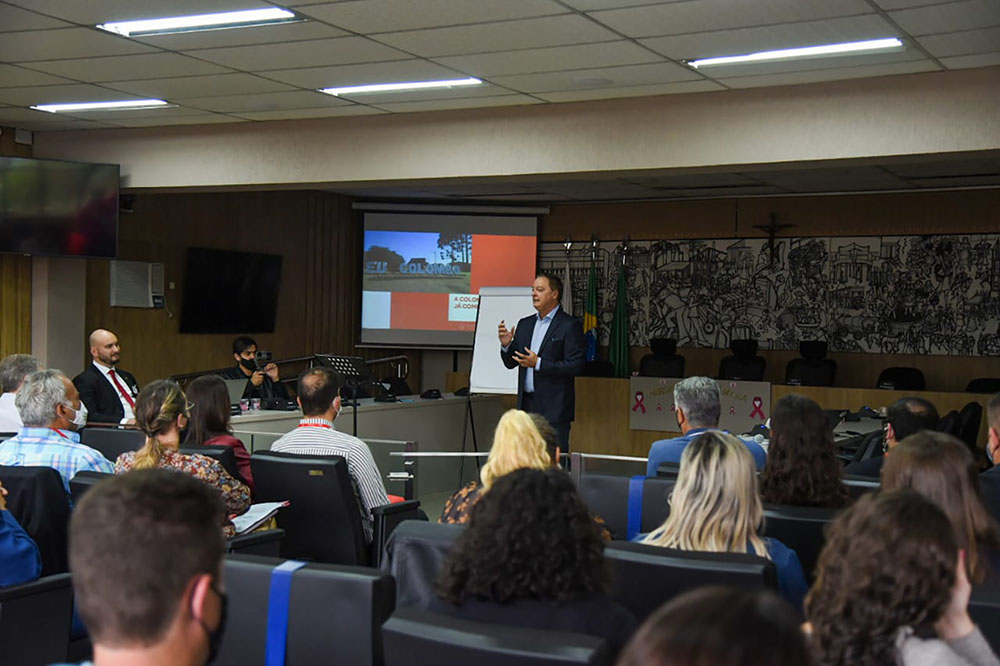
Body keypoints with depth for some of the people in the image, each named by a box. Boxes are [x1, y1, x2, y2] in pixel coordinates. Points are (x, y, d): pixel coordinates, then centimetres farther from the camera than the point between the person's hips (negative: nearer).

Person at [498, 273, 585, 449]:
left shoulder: (570, 325, -6)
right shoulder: (524, 324, 15)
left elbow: (575, 366, -13)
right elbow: (511, 363, 17)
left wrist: (538, 363, -20)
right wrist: (506, 345, -4)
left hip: (554, 408, -6)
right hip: (526, 404, 6)